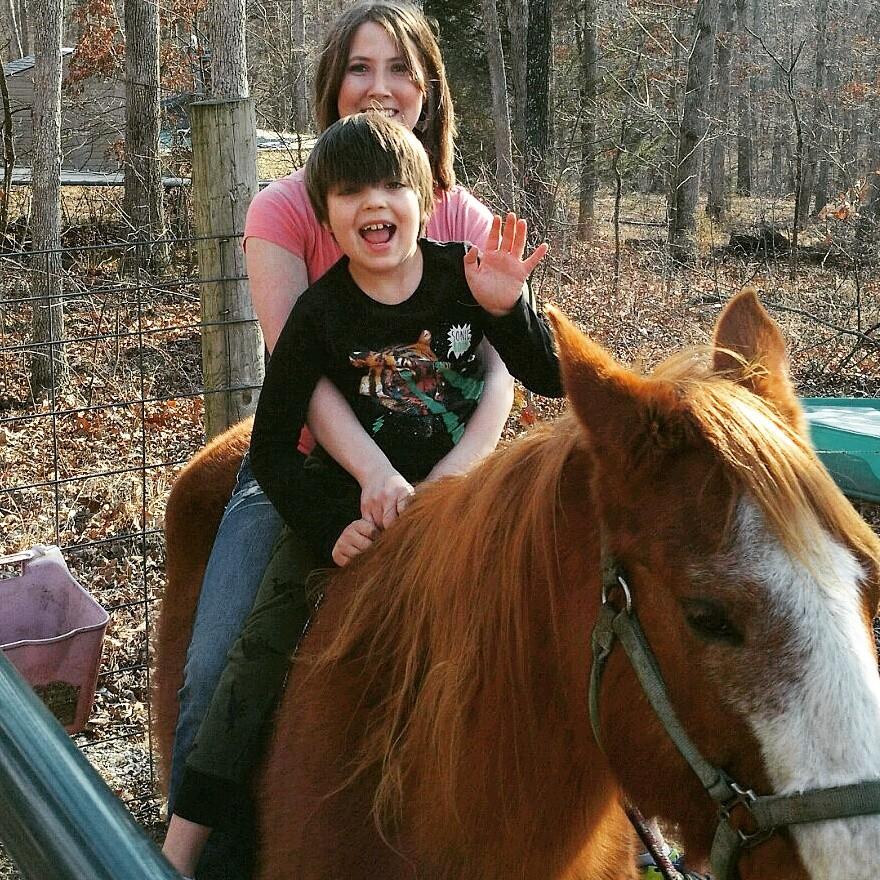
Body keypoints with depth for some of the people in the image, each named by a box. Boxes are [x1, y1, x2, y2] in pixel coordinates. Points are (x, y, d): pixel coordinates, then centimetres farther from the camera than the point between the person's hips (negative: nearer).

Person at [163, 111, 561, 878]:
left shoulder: (465, 275, -9)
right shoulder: (321, 312, -12)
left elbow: (551, 382, -7)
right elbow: (271, 449, -8)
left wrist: (507, 308, -25)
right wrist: (332, 529, -20)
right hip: (352, 505, -1)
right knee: (265, 646, -11)